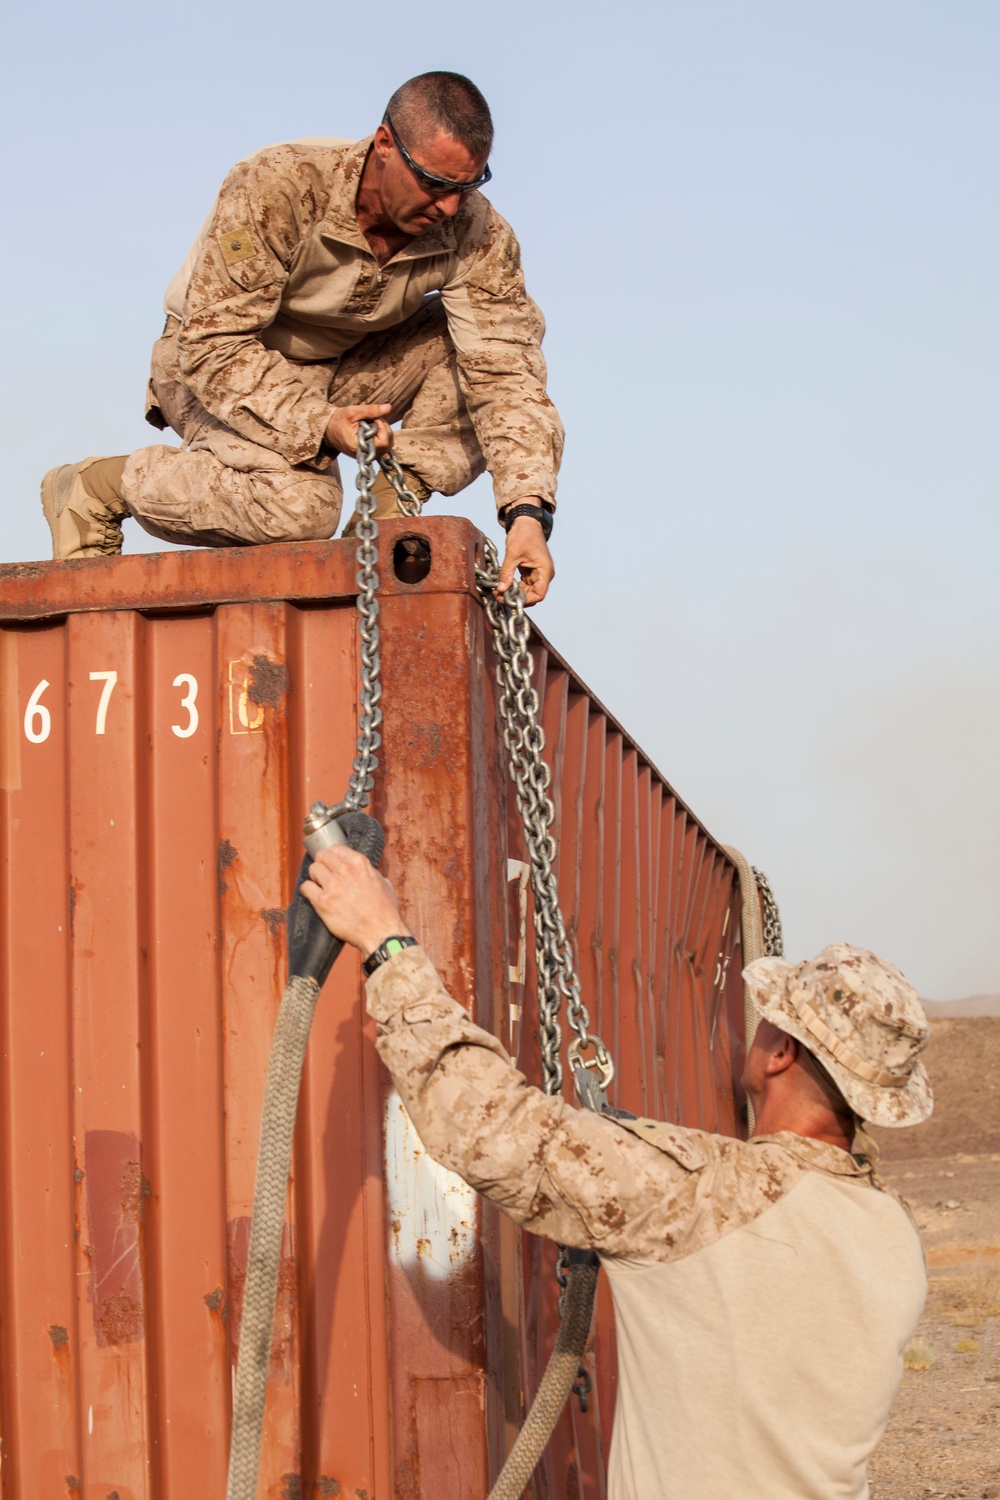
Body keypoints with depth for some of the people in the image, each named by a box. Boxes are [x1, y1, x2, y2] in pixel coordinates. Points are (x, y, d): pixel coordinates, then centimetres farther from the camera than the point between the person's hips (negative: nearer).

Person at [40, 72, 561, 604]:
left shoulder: (474, 230, -20)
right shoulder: (274, 188, -32)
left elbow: (505, 371, -24)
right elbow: (214, 345, -31)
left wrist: (527, 511, -38)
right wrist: (319, 424, -44)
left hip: (345, 366, 5)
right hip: (211, 364, -5)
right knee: (300, 505, -34)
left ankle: (389, 513, -11)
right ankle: (98, 487, -10)